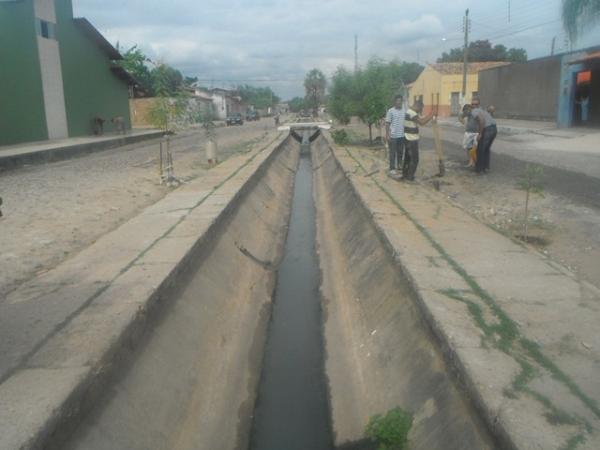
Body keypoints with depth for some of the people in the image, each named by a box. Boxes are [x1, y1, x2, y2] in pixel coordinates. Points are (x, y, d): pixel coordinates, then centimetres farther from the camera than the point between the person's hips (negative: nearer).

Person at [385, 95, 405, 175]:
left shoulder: (404, 111, 6)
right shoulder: (390, 111, -7)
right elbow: (387, 124, -6)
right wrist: (387, 135, -11)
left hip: (402, 135, 4)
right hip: (393, 136, -4)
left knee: (400, 152, 13)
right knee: (392, 153, 2)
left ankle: (399, 166, 28)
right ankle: (392, 168, 9)